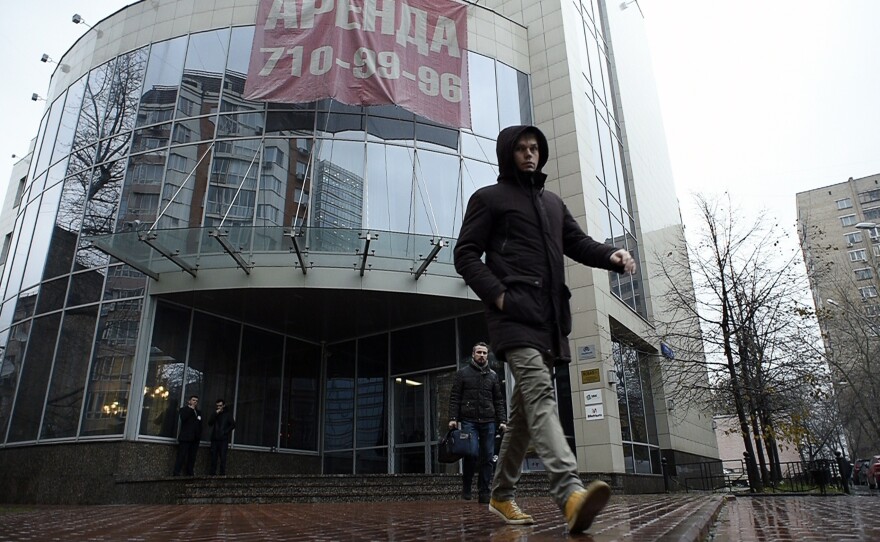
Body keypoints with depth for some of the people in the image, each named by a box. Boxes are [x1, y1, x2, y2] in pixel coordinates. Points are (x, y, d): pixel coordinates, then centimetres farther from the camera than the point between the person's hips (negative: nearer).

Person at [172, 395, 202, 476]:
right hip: (185, 437, -6)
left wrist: (199, 435, 11)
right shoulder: (184, 409, 5)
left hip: (195, 438, 6)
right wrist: (191, 408, -10)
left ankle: (190, 473, 4)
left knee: (192, 457, 3)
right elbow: (183, 418, -17)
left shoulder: (198, 412, 22)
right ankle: (176, 474, -7)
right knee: (181, 456, -8)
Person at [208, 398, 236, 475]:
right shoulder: (215, 414, 17)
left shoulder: (228, 414, 9)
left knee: (223, 457, -8)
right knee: (213, 457, 0)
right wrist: (215, 414, -7)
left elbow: (233, 425, 2)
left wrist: (225, 432, -7)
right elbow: (209, 423, 2)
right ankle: (212, 474, 3)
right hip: (214, 439, 3)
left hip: (223, 439, -3)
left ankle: (223, 474, -8)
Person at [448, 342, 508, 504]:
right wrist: (453, 418, -6)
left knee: (488, 457, 1)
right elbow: (454, 398, 4)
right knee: (472, 454, -13)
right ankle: (466, 487, 9)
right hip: (469, 420, -3)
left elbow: (499, 400, 14)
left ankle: (484, 492, 9)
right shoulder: (462, 373, 8)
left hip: (488, 421, 3)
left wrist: (502, 421, 4)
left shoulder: (493, 375, 16)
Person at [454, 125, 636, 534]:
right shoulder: (488, 198, 10)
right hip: (515, 313, -6)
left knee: (526, 407, 9)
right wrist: (496, 294, -13)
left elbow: (577, 242, 21)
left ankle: (501, 495, 21)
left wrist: (611, 255, -2)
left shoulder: (552, 203, 29)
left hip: (550, 317, 7)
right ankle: (570, 492, -36)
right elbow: (466, 254, 2)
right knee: (539, 392, -24)